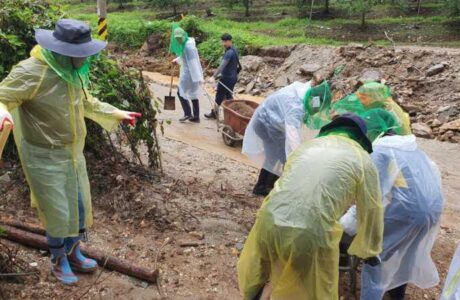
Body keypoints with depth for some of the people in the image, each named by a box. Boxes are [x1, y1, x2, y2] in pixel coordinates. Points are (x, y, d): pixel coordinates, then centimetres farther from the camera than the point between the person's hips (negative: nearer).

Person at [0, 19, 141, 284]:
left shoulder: (74, 71, 1)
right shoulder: (31, 72, -23)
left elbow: (86, 102, 17)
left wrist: (117, 114, 21)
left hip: (73, 153, 7)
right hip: (45, 157, -7)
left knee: (80, 208, 18)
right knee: (59, 215, 6)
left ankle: (73, 254, 42)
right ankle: (59, 262, 33)